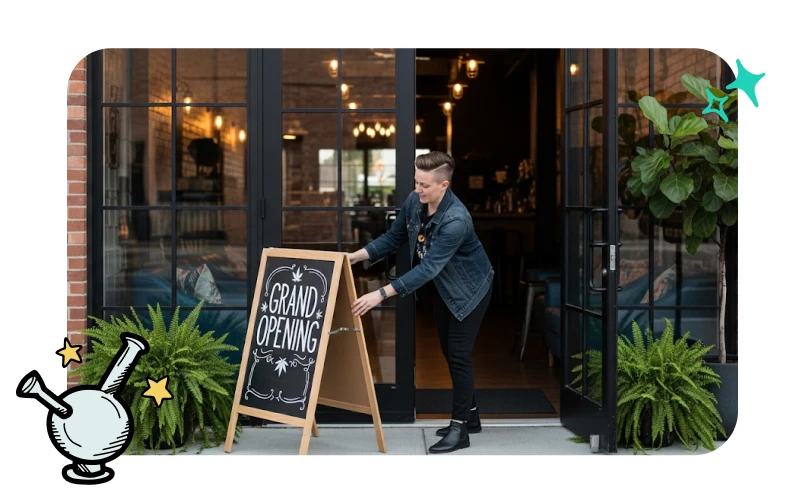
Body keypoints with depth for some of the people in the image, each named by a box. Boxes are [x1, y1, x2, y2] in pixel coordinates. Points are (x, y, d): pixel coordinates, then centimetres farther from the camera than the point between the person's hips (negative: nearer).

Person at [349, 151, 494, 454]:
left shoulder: (456, 220, -36)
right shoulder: (414, 202, -14)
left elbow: (428, 268, -40)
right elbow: (393, 238, -1)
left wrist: (381, 294, -44)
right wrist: (357, 256, -16)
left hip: (469, 288, -8)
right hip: (442, 287, 8)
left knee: (459, 354, -7)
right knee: (449, 352, 13)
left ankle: (459, 428, 2)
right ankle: (469, 415, 28)